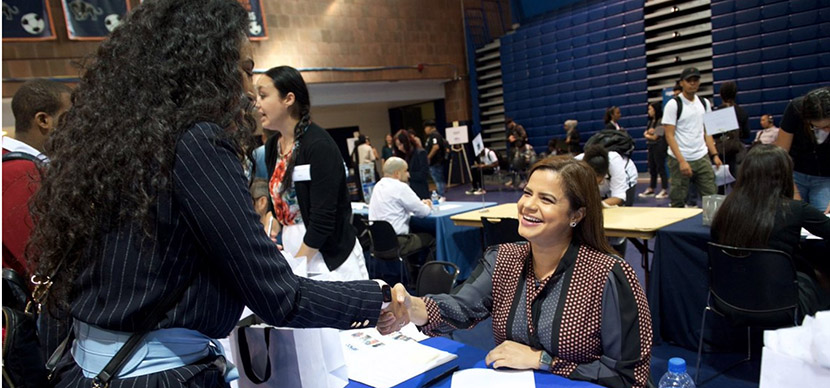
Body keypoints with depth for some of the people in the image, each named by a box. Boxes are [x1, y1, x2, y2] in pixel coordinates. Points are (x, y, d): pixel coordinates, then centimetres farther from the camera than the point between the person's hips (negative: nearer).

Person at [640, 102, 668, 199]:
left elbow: (655, 137, -13)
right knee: (651, 168, 10)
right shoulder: (650, 122, 13)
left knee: (660, 168, -4)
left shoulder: (661, 121, -11)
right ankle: (651, 189, 16)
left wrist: (647, 135, 5)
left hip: (659, 147, -8)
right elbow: (645, 134, 9)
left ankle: (664, 190, 1)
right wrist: (649, 132, -11)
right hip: (651, 147, 8)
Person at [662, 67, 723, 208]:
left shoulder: (704, 103, 11)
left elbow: (706, 132, 17)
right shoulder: (673, 104, -6)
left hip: (702, 158, 5)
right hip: (679, 160, -5)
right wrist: (682, 161, -18)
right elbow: (669, 135, -11)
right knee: (678, 202, -1)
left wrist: (714, 155, 5)